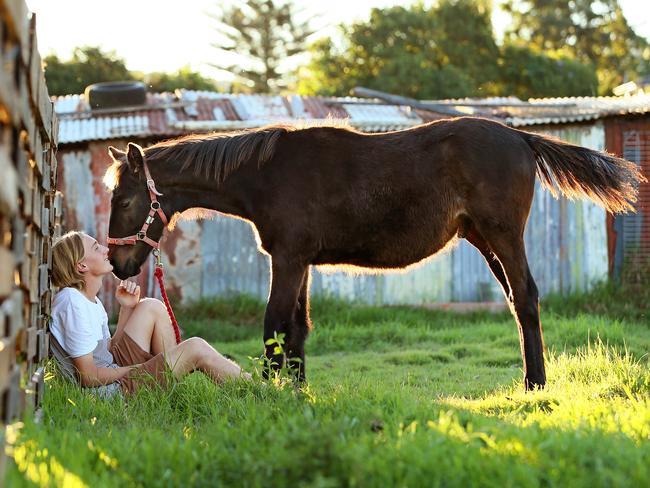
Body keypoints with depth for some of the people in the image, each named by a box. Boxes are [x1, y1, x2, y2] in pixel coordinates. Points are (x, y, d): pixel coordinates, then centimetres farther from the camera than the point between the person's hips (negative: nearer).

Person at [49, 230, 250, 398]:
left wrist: (126, 309, 6)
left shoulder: (90, 300, 11)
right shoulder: (72, 302, -20)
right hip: (111, 390, -11)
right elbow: (89, 377, -22)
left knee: (151, 307, 14)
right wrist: (138, 369, -11)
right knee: (196, 348, -11)